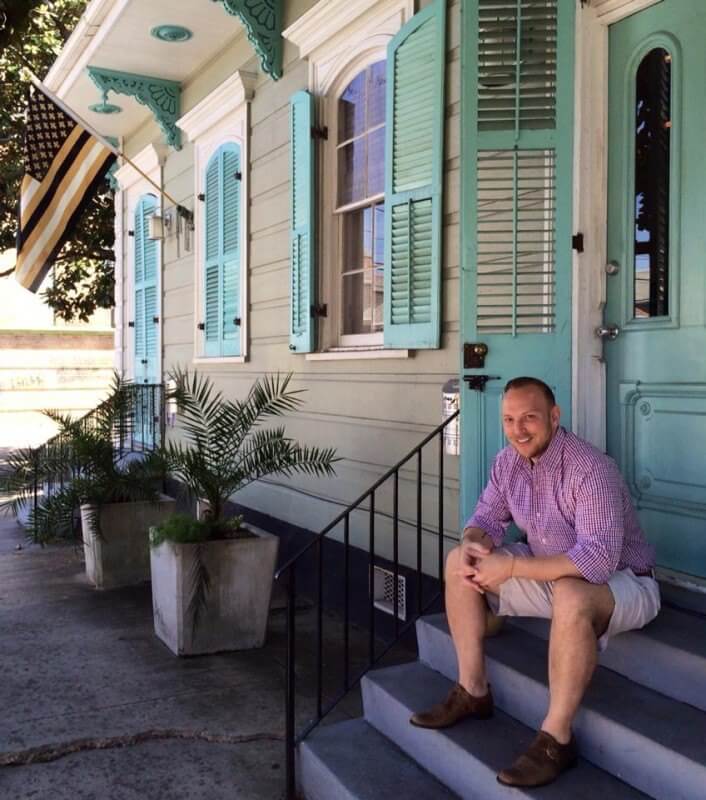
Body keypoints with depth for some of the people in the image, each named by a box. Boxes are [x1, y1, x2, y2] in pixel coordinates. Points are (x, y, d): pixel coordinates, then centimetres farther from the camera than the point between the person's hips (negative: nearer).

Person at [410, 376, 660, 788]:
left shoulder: (590, 468, -28)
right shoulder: (508, 461, -5)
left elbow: (598, 559, -37)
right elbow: (487, 518, 3)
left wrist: (512, 567, -36)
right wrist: (473, 543, -22)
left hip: (620, 581, -8)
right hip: (552, 571, 8)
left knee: (571, 595, -41)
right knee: (459, 562, -2)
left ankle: (556, 739, -25)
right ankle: (473, 692, 3)